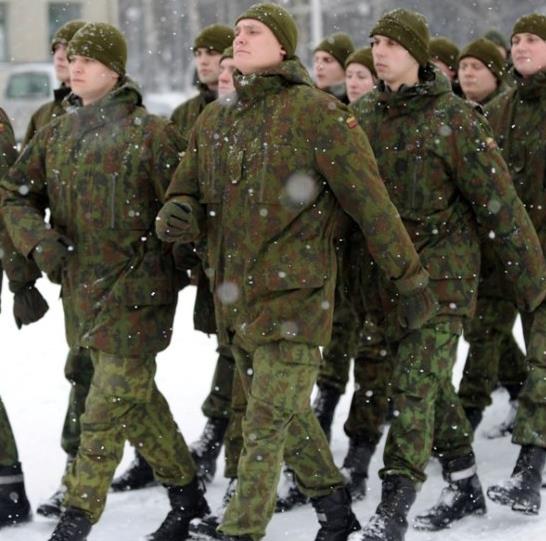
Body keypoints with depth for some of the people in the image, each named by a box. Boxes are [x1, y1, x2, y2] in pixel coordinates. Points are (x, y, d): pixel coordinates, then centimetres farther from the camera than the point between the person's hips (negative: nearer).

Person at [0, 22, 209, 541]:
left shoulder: (151, 133, -7)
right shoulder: (55, 134, 11)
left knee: (108, 408, -7)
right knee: (138, 400, 15)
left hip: (136, 290, -7)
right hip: (82, 290, 7)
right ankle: (187, 496, 29)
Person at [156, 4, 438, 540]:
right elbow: (185, 194, 14)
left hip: (294, 295, -7)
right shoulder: (213, 120, 8)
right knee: (289, 416, 18)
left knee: (267, 426, -7)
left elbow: (370, 203, -9)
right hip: (235, 299, 7)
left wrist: (410, 280, -6)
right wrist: (176, 216, -12)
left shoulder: (315, 112, -11)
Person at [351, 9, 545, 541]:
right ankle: (464, 487, 30)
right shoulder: (363, 114, 4)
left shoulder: (452, 118, -12)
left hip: (442, 272, -6)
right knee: (431, 379, 15)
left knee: (415, 383, -12)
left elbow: (498, 202, -10)